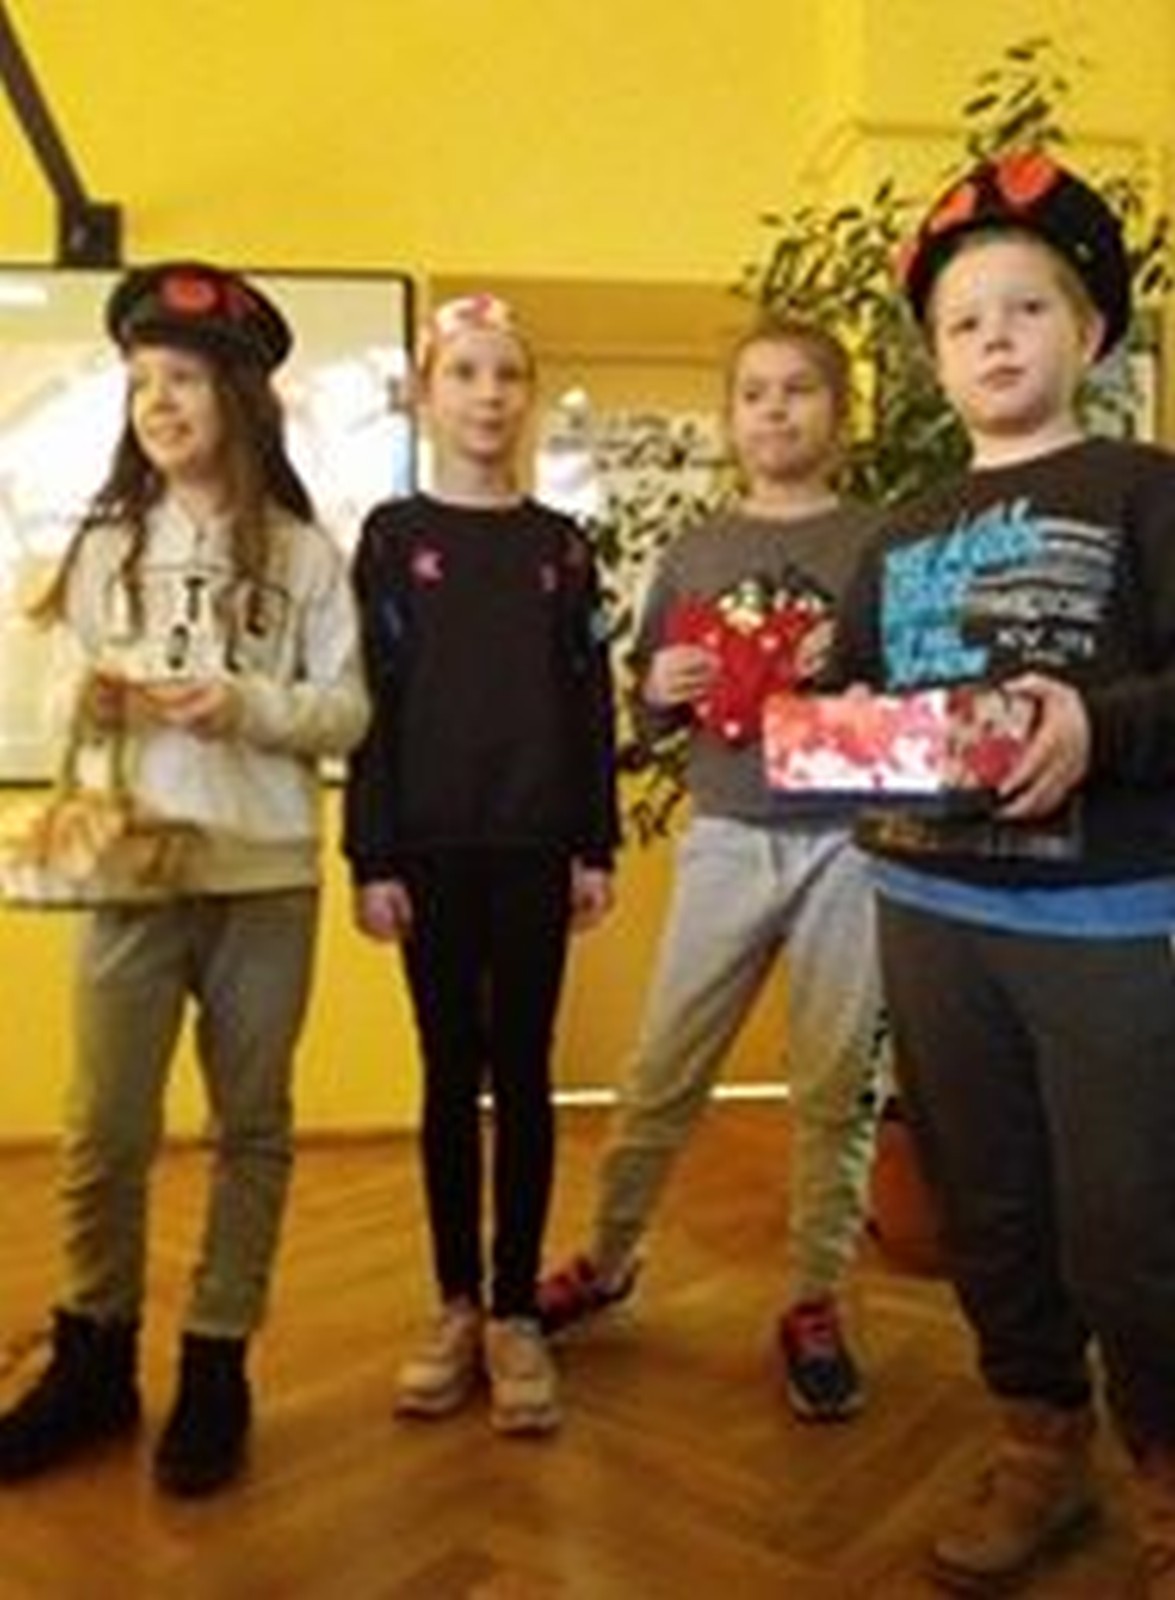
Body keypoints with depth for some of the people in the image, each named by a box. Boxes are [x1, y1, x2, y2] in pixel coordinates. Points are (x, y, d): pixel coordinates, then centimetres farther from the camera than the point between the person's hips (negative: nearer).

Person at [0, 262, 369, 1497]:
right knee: (104, 1130, 5)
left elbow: (349, 710, 0)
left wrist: (246, 705, -16)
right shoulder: (105, 542, 9)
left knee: (250, 1125, 8)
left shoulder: (300, 551, 2)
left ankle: (215, 1366, 23)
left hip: (266, 875, -1)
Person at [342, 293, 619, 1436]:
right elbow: (368, 702, -1)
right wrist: (371, 857, -7)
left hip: (535, 845, 1)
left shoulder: (562, 545, 8)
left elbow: (591, 702, 7)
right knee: (451, 1075, 7)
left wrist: (597, 846, 2)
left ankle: (516, 1313, 15)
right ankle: (457, 1307, 20)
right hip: (431, 847, -1)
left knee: (523, 1075, 4)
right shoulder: (392, 536, 4)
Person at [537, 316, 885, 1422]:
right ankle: (607, 1259, 29)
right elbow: (643, 712, 16)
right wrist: (661, 692, -6)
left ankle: (814, 1305, 21)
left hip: (847, 841, -2)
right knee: (661, 1074, 8)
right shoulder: (693, 552, 10)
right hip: (724, 841, 2)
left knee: (834, 1086, 5)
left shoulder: (880, 546, 3)